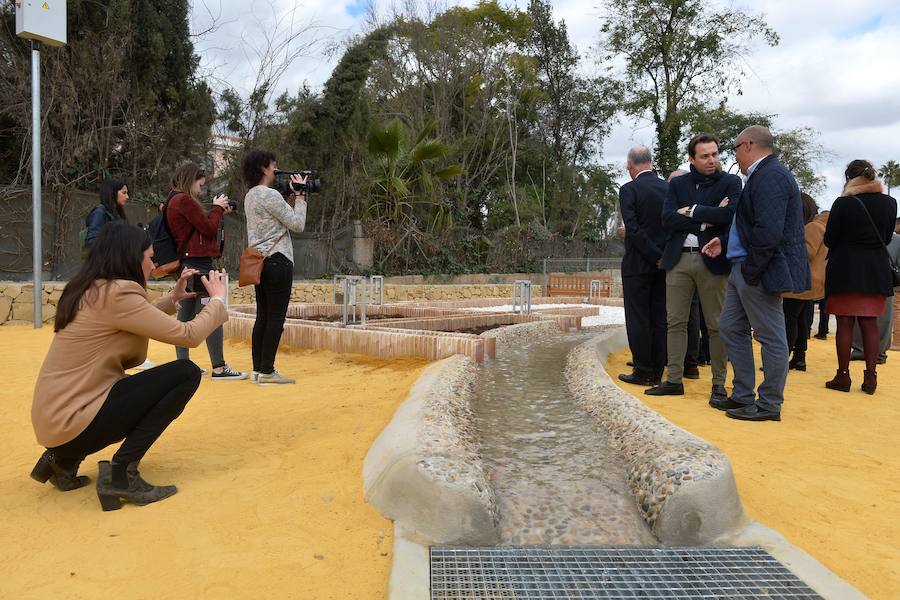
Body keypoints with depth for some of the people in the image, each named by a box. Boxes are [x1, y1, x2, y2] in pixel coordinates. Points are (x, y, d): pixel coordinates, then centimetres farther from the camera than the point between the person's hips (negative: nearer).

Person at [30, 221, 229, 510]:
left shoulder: (90, 290, 10)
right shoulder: (117, 293, -18)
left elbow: (139, 322, 27)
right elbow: (189, 335, -16)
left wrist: (173, 298, 22)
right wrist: (218, 299, 0)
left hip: (55, 416, 10)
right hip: (73, 420, -10)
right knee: (186, 373, -12)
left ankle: (65, 459, 18)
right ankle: (121, 475, -10)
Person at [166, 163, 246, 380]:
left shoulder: (174, 201, 19)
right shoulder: (184, 200, -12)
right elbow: (209, 228, -12)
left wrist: (218, 211, 11)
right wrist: (218, 208, 2)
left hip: (186, 264, 11)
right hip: (197, 263, -11)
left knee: (186, 314, 10)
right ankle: (219, 368, -10)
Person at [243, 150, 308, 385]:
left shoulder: (250, 196, 16)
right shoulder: (270, 195, -13)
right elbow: (297, 224, -11)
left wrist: (291, 198, 15)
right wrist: (299, 195, -2)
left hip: (258, 260, 9)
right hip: (277, 260, -9)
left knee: (263, 316, 10)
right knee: (276, 317, -4)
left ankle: (257, 369, 13)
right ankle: (267, 371, -2)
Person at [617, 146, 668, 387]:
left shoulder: (629, 189, -9)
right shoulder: (668, 188, 6)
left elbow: (632, 228, -16)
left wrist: (655, 256, -12)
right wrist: (662, 255, 11)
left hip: (638, 262, -5)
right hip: (662, 263, 5)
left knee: (638, 319, 1)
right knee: (659, 318, 9)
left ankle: (643, 372, 4)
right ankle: (657, 371, 15)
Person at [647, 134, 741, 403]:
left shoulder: (730, 182, 4)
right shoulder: (677, 184, 11)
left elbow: (731, 213, -15)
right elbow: (667, 219, -3)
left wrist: (692, 211, -8)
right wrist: (707, 218, -11)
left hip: (712, 260, -3)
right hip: (678, 260, 3)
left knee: (716, 325, 2)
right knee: (675, 322, 6)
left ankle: (719, 383, 12)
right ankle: (674, 380, 14)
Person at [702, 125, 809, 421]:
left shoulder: (771, 176, -16)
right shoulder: (762, 175, 16)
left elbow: (768, 231, -25)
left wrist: (751, 270, -20)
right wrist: (724, 241, 14)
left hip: (761, 270, -11)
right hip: (742, 267, 11)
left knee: (771, 338, 1)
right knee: (730, 328, 15)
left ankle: (769, 405, 12)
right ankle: (743, 396, 25)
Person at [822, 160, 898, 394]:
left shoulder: (843, 203, -10)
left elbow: (829, 239, -5)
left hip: (846, 268, -4)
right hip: (877, 269, 4)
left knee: (845, 323, 0)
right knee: (870, 323, 8)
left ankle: (843, 376, 2)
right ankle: (870, 377, 7)